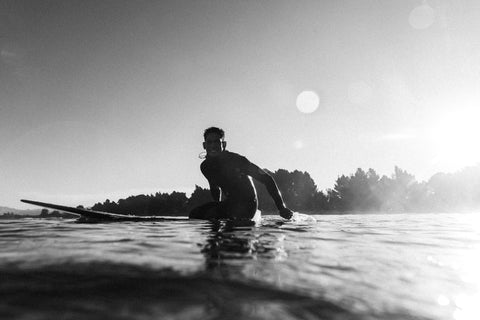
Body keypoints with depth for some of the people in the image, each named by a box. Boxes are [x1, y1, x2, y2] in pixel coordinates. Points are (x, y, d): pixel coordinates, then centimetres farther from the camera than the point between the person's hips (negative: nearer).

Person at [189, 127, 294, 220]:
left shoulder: (235, 160, -18)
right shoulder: (205, 167, 2)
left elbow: (266, 178, -16)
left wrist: (282, 207, -19)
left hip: (247, 204, -7)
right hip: (229, 203, 7)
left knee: (212, 215, -29)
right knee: (194, 214, -3)